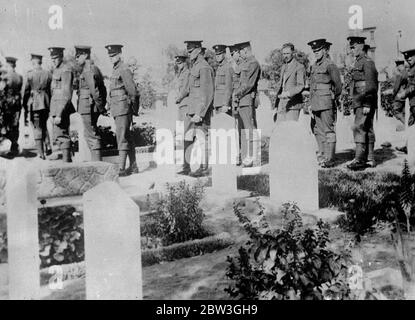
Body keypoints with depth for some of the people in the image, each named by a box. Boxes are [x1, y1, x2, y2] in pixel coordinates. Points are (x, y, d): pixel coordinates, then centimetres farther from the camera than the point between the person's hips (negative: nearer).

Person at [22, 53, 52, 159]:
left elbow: (26, 91, -3)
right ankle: (47, 146, 7)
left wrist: (25, 106, 5)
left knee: (37, 127, 3)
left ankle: (41, 153, 4)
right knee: (44, 125, 21)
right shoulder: (48, 74, 3)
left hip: (34, 103, -3)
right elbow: (51, 90, 7)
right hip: (46, 103, 4)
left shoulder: (30, 74, -6)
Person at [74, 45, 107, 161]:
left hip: (87, 107, -10)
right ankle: (96, 160, 20)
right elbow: (103, 89, 18)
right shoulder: (94, 68, 16)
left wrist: (101, 107, -17)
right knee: (88, 134, 16)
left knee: (91, 135, -5)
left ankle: (97, 162, 0)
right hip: (92, 108, 10)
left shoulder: (88, 70, -16)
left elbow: (94, 90, -22)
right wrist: (102, 105, 15)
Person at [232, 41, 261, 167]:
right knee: (243, 130, 10)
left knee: (249, 129, -9)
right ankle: (246, 157, 15)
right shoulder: (245, 63, 20)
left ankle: (250, 158, -6)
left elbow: (248, 84, -17)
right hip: (242, 101, 10)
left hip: (247, 100, -10)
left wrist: (236, 93, -9)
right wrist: (236, 93, 9)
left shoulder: (253, 63, -10)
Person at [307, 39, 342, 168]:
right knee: (318, 131, 12)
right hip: (316, 104, 8)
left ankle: (329, 159, 0)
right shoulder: (314, 66, 16)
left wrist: (334, 97, 1)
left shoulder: (330, 65, -9)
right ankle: (322, 155, 21)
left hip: (326, 104, -8)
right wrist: (311, 102, 15)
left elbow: (338, 84, -10)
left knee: (328, 131, -4)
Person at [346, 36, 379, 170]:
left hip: (365, 102, -10)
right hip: (359, 103, 10)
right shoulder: (357, 63, 19)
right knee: (367, 130, 10)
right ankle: (370, 159, 14)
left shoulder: (367, 62, -10)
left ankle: (359, 159, -14)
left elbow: (371, 85, -16)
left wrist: (367, 104, -20)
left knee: (359, 128, -13)